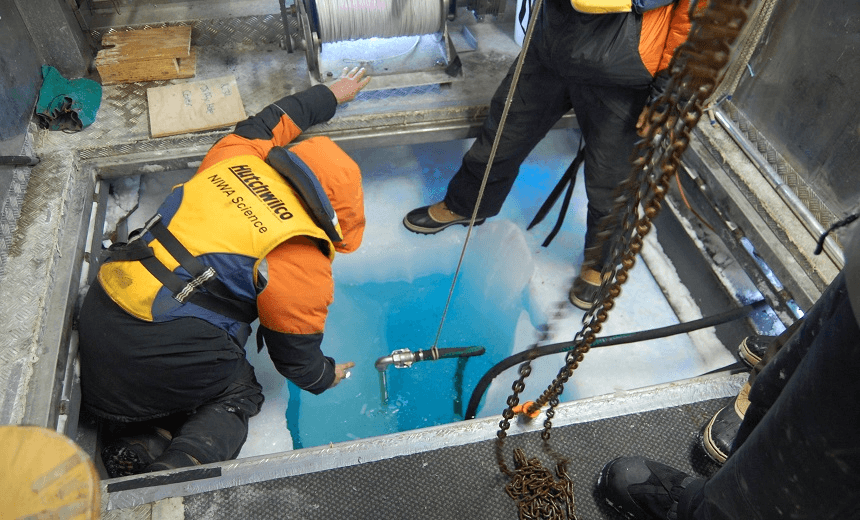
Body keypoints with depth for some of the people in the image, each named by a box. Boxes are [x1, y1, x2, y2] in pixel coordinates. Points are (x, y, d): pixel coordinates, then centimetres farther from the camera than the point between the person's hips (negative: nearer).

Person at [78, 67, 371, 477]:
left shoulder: (236, 157, 4)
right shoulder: (304, 267, -10)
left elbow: (266, 121, 27)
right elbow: (296, 354, 2)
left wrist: (331, 94, 44)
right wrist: (324, 378, 26)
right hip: (160, 357, -7)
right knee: (239, 394, 18)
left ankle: (137, 444, 8)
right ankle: (175, 472, -7)